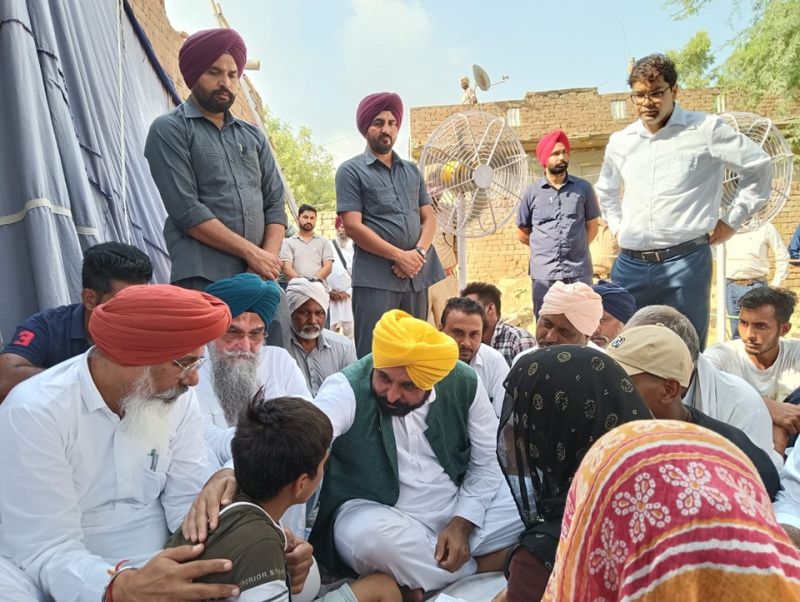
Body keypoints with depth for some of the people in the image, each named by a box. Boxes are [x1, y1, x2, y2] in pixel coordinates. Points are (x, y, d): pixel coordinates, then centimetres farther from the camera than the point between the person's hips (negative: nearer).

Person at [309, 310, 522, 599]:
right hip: (378, 513, -3)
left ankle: (421, 581, -12)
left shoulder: (463, 384, -10)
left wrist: (462, 524, -12)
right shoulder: (346, 390, -21)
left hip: (462, 507, 3)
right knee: (374, 537, -36)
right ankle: (477, 573, -9)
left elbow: (485, 463, 0)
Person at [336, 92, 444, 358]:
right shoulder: (351, 171, 2)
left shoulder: (412, 170, 18)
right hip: (375, 277, -5)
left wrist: (420, 253, -7)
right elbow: (353, 227, -8)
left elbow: (429, 218, 13)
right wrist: (400, 256, -12)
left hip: (417, 275, 5)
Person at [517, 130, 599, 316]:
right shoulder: (532, 192, 4)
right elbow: (522, 233, 12)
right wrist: (544, 248, 9)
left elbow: (592, 227, 14)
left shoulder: (583, 188, 6)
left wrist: (575, 248, 8)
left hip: (579, 273, 0)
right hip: (543, 274, 0)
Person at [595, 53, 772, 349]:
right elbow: (605, 188, 30)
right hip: (630, 264, 4)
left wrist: (731, 220, 5)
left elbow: (760, 167, 6)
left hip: (684, 261, -3)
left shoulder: (707, 130, -1)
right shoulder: (620, 141, 12)